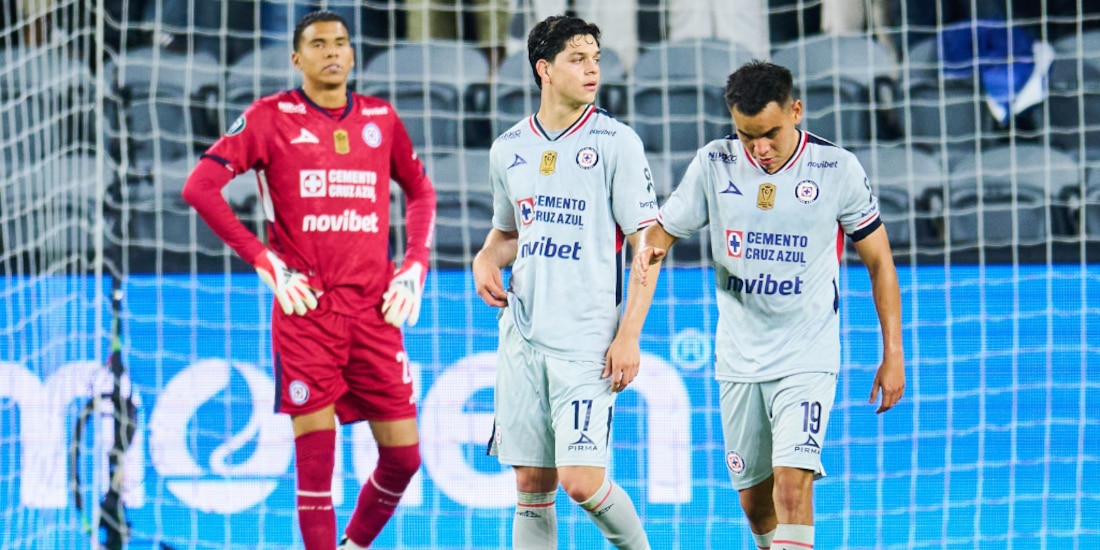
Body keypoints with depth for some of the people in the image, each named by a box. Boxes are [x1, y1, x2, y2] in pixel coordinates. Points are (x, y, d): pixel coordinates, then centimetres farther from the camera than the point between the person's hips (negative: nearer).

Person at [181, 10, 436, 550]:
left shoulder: (380, 118, 11)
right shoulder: (271, 117, -1)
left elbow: (420, 192, 25)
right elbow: (200, 187, -4)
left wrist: (415, 266, 10)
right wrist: (266, 262, -8)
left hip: (374, 308, 4)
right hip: (306, 308, -4)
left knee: (402, 454, 2)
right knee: (316, 455, -7)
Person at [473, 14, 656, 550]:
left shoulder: (616, 142, -4)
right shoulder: (508, 148, 10)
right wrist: (486, 260, 2)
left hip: (587, 339, -4)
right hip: (522, 334, 4)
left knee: (581, 481, -12)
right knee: (531, 485, 5)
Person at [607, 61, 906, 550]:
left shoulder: (837, 169, -9)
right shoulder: (714, 165, -5)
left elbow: (879, 260, 1)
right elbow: (655, 242, 3)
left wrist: (893, 354, 1)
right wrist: (628, 333, -7)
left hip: (809, 359, -3)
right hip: (738, 360, 3)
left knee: (793, 481, -19)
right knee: (753, 497, 10)